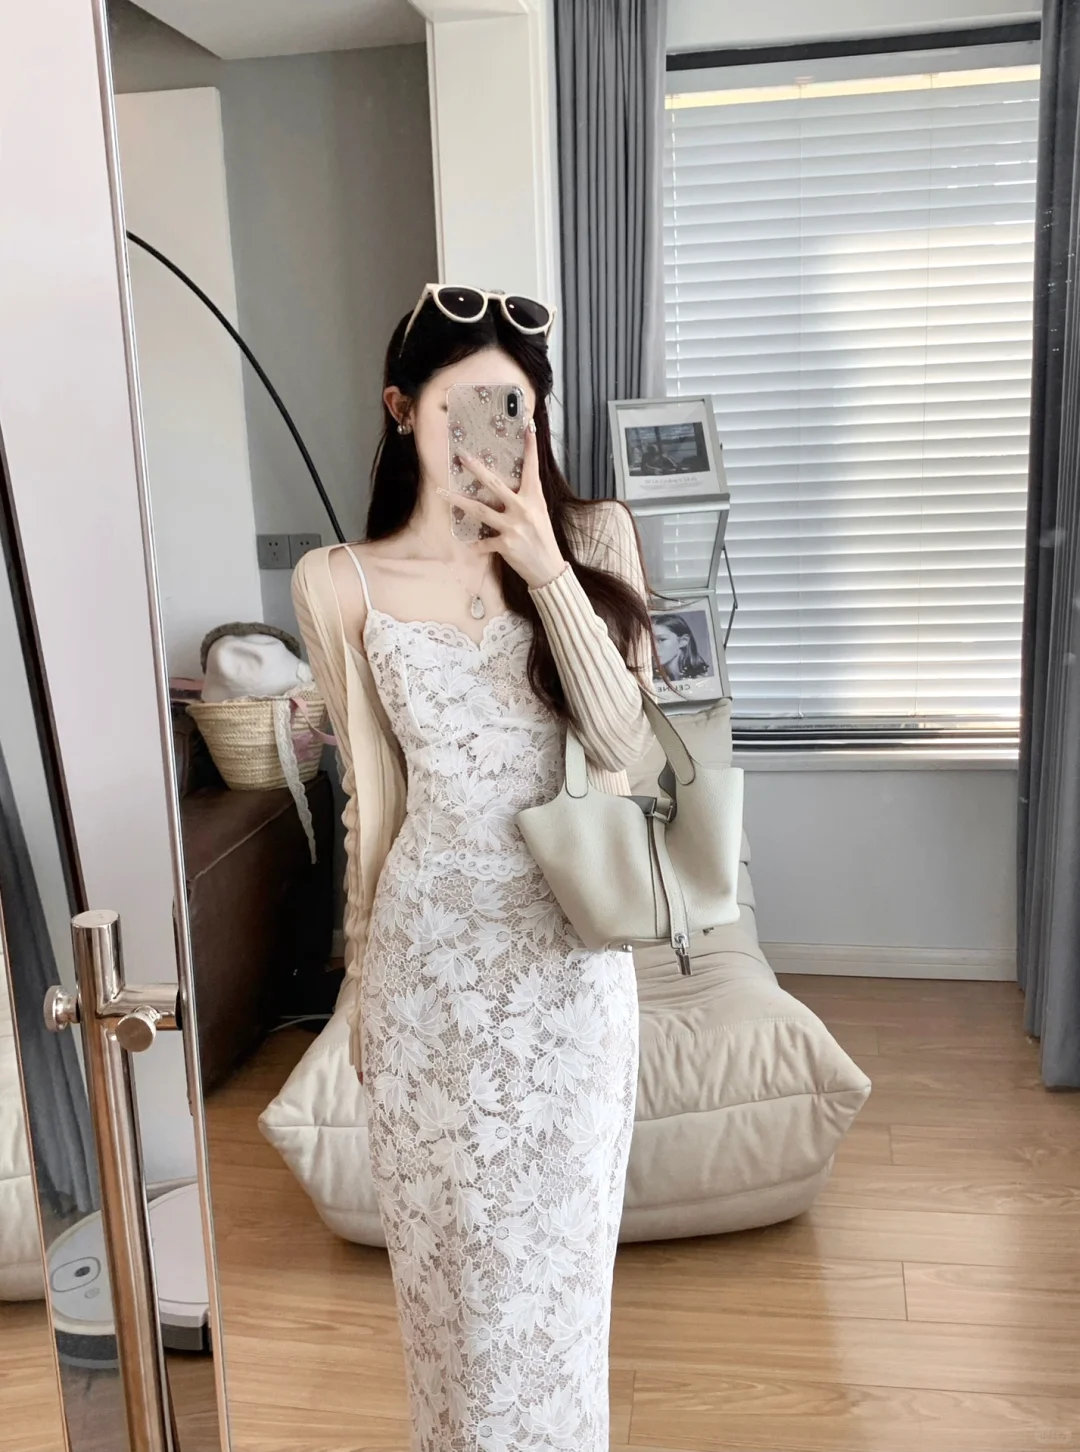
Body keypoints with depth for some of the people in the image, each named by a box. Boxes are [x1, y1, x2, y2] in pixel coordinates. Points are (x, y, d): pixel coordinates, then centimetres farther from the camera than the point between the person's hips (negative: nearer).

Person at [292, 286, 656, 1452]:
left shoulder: (590, 536, -4)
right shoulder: (340, 584, -4)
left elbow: (623, 743, -13)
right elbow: (372, 791, 2)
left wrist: (546, 568, -23)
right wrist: (360, 978, 7)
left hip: (565, 944, 0)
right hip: (429, 949, 0)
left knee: (558, 1228, 14)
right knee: (450, 1238, 15)